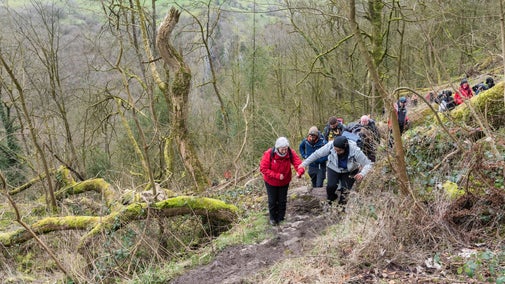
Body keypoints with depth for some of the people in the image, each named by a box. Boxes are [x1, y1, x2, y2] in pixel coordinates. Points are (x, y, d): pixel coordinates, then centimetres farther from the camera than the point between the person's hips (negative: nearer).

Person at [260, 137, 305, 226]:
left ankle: (281, 218, 38)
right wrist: (277, 175, -32)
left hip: (284, 182, 2)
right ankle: (273, 218, 39)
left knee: (282, 201, 17)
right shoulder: (269, 154, -30)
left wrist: (299, 172, -52)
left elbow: (298, 164, -28)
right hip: (271, 182, -2)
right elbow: (263, 168, -27)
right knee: (272, 201, 15)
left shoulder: (291, 153, -23)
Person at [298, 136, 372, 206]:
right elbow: (316, 154, -18)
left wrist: (362, 174, -46)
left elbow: (368, 164, -26)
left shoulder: (355, 151, -35)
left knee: (345, 190, -12)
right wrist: (304, 164, -17)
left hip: (349, 171, -1)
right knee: (331, 186, -21)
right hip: (333, 169, 1)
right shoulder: (330, 146, -31)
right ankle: (330, 202, 9)